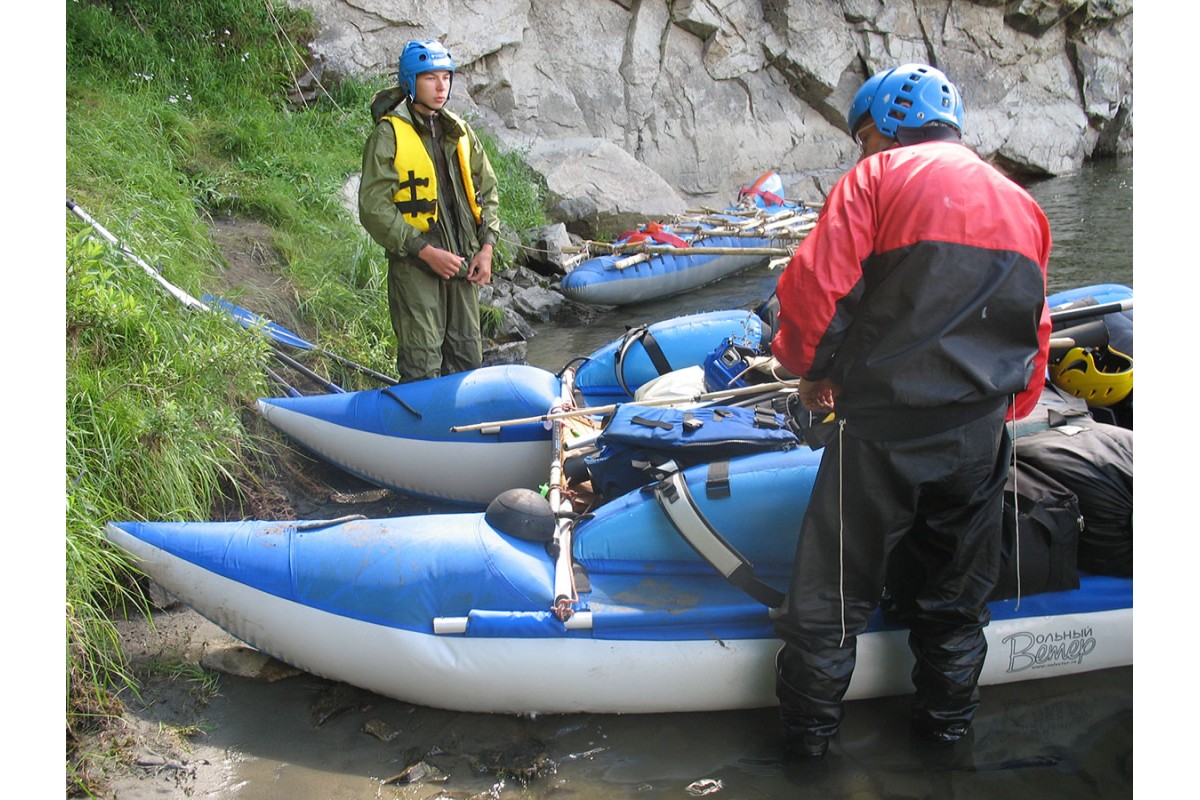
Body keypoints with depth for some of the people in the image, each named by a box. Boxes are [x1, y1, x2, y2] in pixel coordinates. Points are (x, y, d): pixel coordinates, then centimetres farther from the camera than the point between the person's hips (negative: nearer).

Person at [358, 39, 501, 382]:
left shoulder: (460, 132, 13)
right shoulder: (389, 135, -6)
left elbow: (487, 191, 18)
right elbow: (373, 209, -12)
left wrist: (486, 246, 4)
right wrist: (425, 251, -17)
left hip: (462, 263, 6)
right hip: (414, 266, -6)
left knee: (467, 363, 12)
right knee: (422, 367, -3)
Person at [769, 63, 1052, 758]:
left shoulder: (878, 177, -4)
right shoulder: (1024, 205, 15)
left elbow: (816, 288, -13)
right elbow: (1035, 335, 17)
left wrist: (810, 368, 4)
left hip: (883, 425, -5)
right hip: (980, 435, 6)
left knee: (837, 584, 9)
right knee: (957, 589, 21)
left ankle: (811, 726, 22)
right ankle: (948, 719, 35)